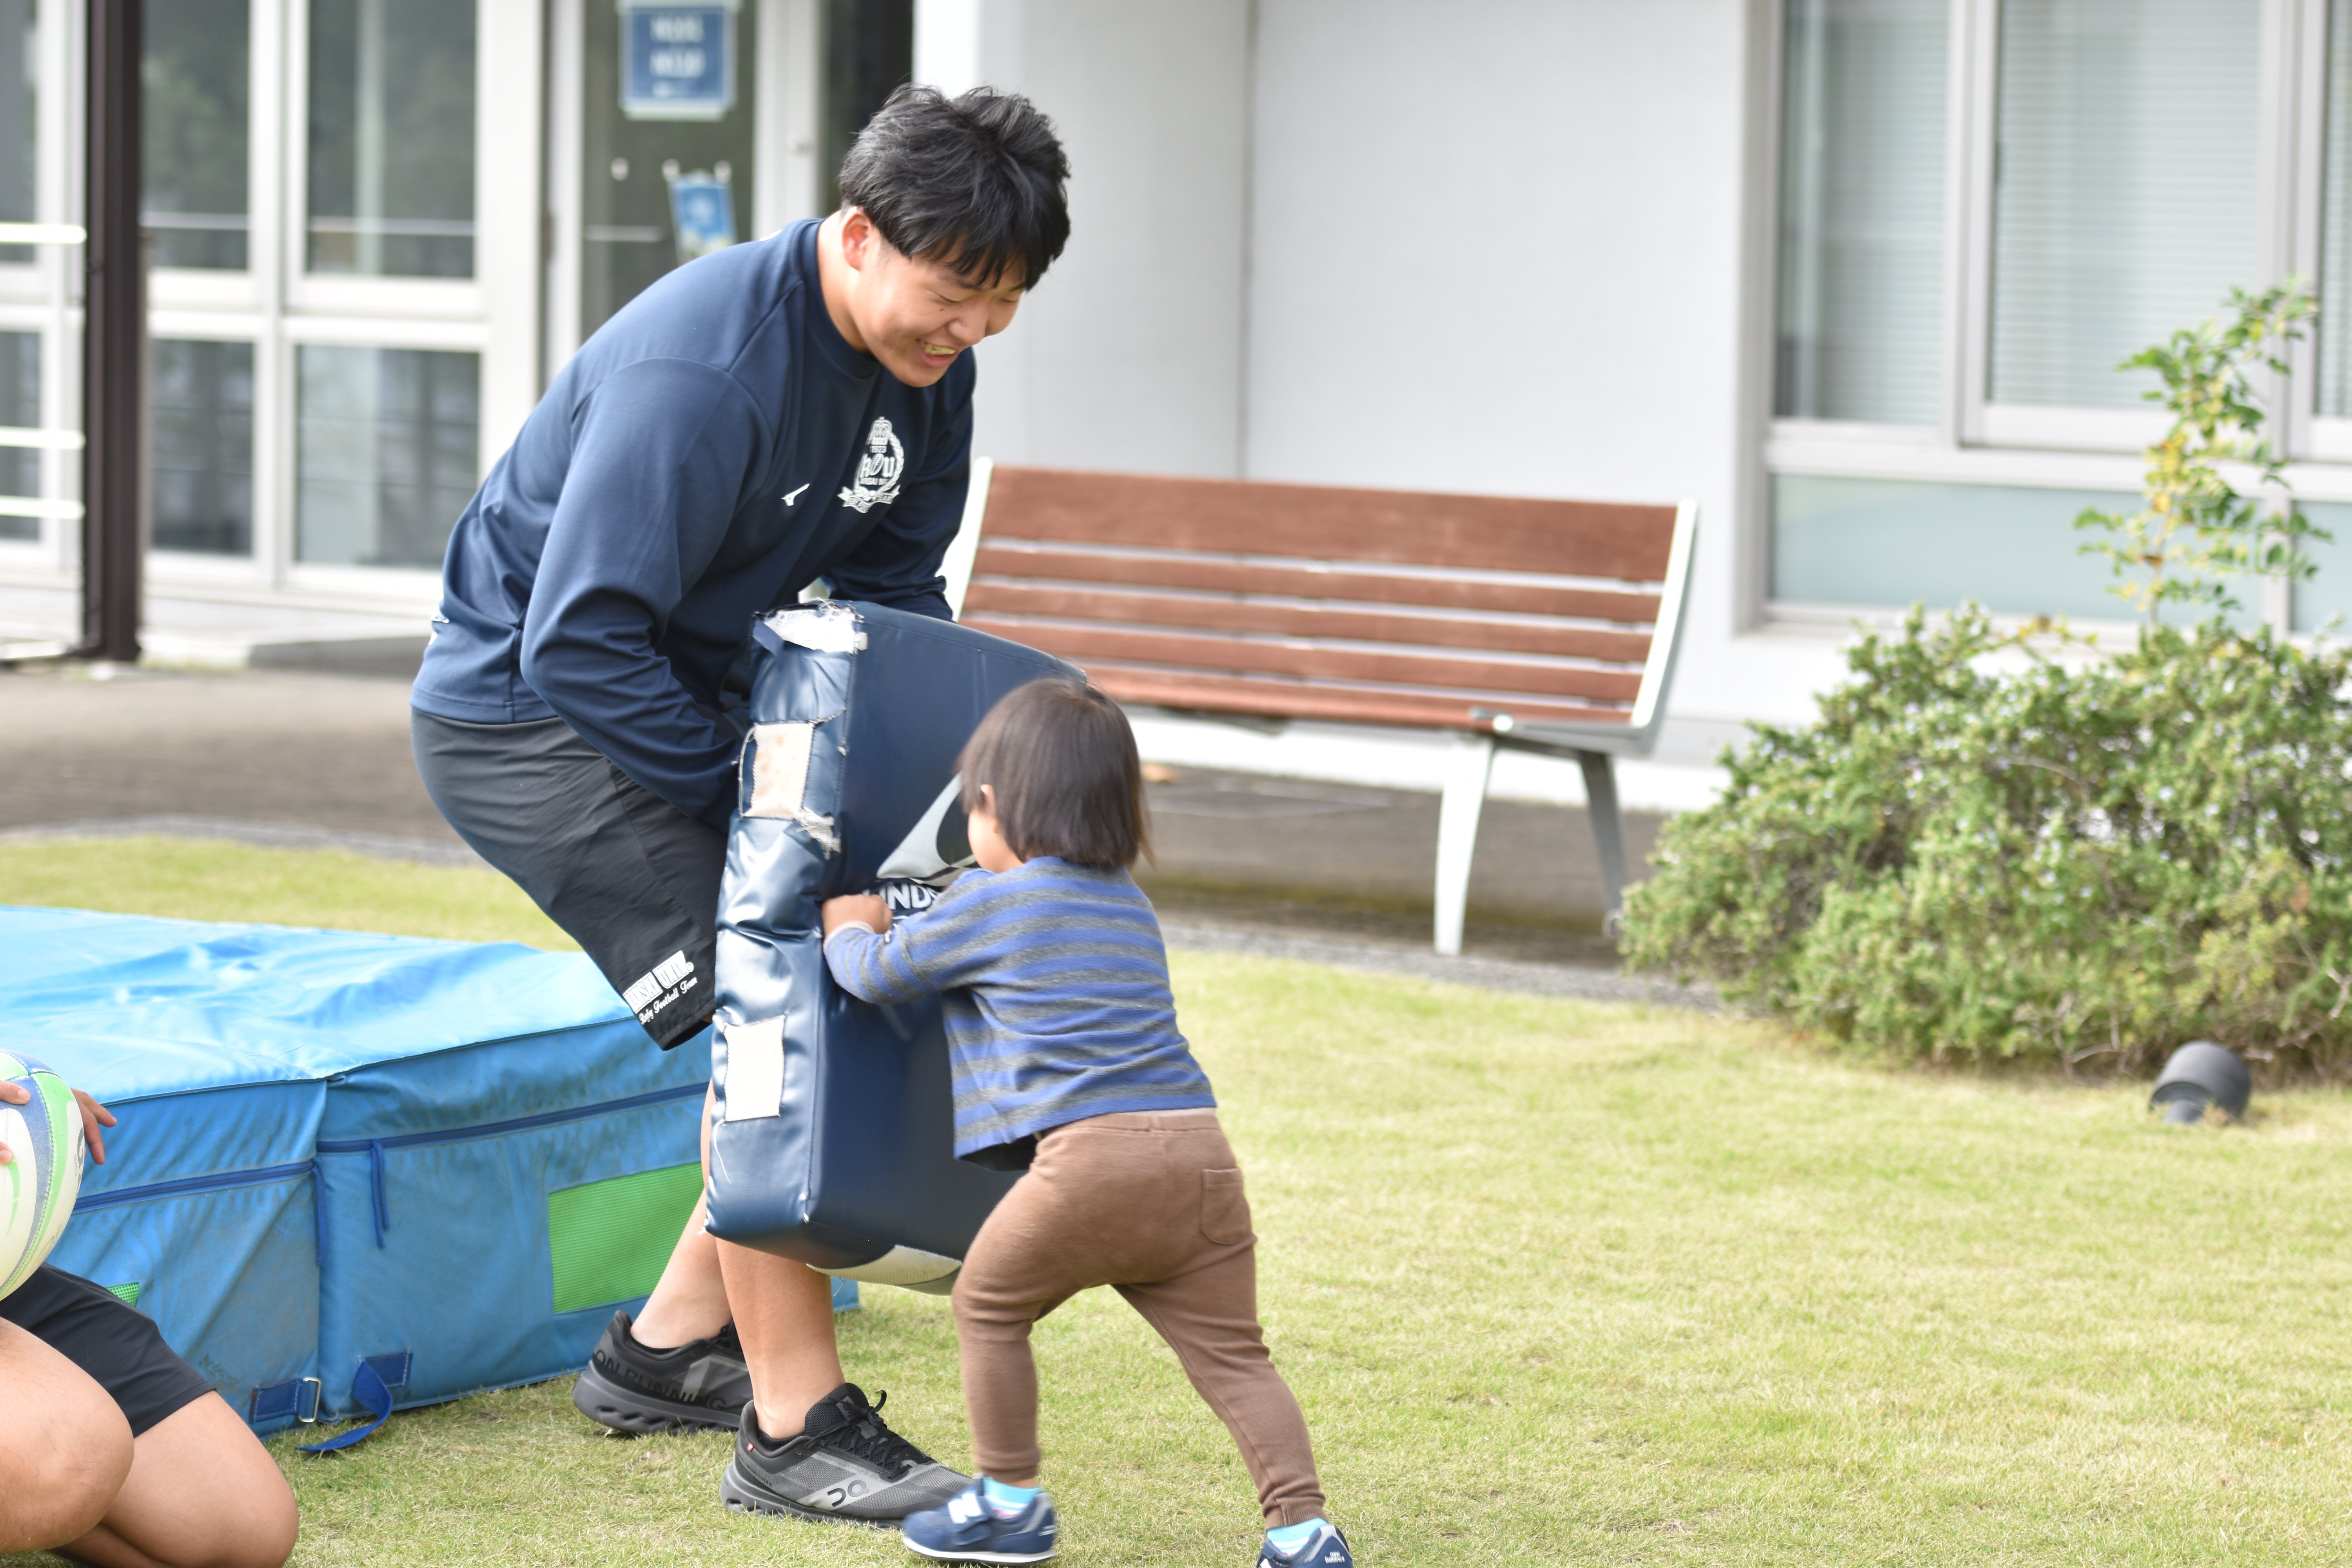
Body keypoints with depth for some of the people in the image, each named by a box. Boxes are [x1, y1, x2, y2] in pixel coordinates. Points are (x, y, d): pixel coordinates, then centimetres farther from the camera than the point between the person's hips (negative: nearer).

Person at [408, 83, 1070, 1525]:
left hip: (681, 697, 9)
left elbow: (894, 586, 9)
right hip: (527, 709, -9)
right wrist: (746, 797, -24)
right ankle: (797, 1432, -13)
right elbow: (581, 643, -30)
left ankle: (668, 1349, 18)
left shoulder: (927, 357, -4)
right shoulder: (702, 367, -31)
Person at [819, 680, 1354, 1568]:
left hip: (1092, 1158, -5)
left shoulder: (987, 904, 6)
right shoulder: (1131, 906, 26)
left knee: (989, 1305, 16)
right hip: (1202, 1156, 5)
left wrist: (848, 931, 43)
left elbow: (877, 975, 19)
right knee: (1231, 1353, 6)